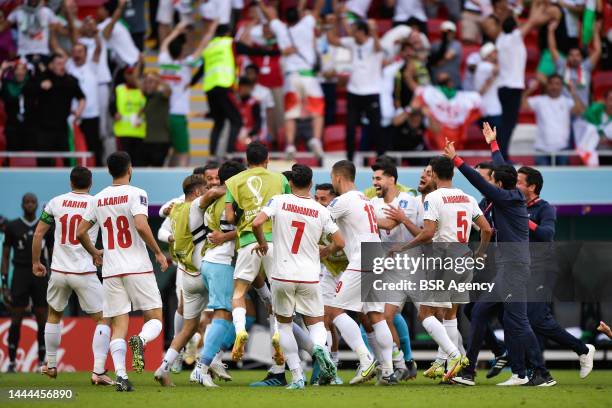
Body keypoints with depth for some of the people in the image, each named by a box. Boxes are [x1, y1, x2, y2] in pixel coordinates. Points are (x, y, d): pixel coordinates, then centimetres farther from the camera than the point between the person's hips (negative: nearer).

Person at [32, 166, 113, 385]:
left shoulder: (56, 202, 3)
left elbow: (38, 234, 7)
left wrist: (36, 262, 18)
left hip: (58, 271, 3)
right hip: (85, 273, -3)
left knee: (54, 315, 26)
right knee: (103, 318, 4)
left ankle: (50, 365, 33)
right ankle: (98, 371, -9)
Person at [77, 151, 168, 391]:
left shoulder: (99, 199, 10)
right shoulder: (136, 194, -6)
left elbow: (81, 232, 15)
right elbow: (141, 226, -19)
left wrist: (94, 253, 33)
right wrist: (158, 253, -7)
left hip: (111, 271, 4)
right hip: (138, 268, -4)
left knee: (118, 324, 4)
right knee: (155, 319, 5)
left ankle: (120, 374, -15)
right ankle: (140, 340, -29)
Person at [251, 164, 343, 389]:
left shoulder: (278, 201, -3)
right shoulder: (321, 210, 1)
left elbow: (256, 223, -15)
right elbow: (339, 243, 4)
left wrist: (262, 243, 5)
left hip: (282, 275, -1)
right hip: (309, 276, 1)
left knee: (284, 323, 16)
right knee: (315, 322, 14)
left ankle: (297, 377, 7)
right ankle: (319, 346, -22)